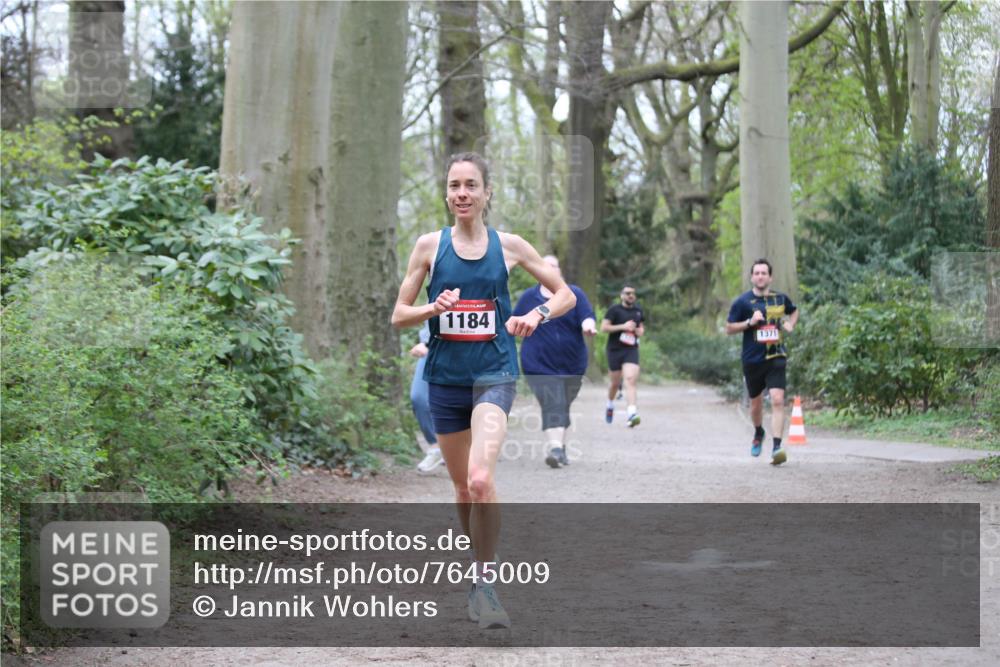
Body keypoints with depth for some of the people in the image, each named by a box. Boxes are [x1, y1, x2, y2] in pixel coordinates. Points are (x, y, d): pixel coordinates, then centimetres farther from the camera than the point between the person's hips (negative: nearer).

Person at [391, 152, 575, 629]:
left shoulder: (508, 246, 1)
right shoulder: (430, 245, 2)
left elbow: (566, 295, 10)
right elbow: (399, 316, 5)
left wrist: (538, 314, -10)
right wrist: (434, 308, -14)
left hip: (494, 374, -2)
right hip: (445, 376, 2)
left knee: (481, 480, -23)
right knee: (463, 488, 12)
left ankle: (486, 583, -12)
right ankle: (480, 571, 32)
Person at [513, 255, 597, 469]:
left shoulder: (574, 294, 5)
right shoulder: (528, 297, 7)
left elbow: (587, 316, -7)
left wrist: (588, 326, -29)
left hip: (571, 365, 2)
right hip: (540, 365, -2)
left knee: (563, 405, 11)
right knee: (552, 405, -17)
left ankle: (561, 446, 26)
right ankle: (555, 448, -27)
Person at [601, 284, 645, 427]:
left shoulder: (638, 311, 12)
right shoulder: (614, 310, -3)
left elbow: (641, 326, 28)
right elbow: (604, 327, -10)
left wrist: (641, 331, 4)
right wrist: (623, 326, -17)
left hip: (631, 350, 2)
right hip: (615, 350, -2)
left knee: (630, 380, -17)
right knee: (615, 382, 9)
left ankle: (631, 414, -29)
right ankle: (610, 406, 40)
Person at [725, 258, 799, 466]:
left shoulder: (781, 298, 5)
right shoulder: (742, 302, -2)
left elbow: (794, 311, 27)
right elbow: (729, 328, 0)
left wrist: (790, 324, 6)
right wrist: (749, 322, -15)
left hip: (776, 358, 0)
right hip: (752, 361, 0)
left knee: (777, 401, -18)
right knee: (756, 403, 16)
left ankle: (776, 448, -23)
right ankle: (758, 433, 47)